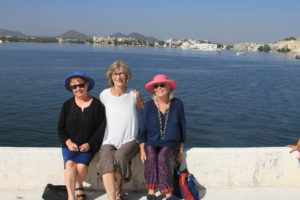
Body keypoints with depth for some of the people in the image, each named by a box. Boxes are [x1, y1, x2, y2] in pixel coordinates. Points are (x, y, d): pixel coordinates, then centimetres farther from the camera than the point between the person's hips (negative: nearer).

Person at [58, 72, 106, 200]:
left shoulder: (97, 105, -1)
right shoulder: (67, 105, 6)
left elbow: (101, 128, -3)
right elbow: (61, 128, 7)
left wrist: (89, 144, -13)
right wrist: (68, 142, -11)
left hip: (88, 146, -1)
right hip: (70, 145, 2)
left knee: (81, 166, -24)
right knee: (70, 164, -26)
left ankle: (78, 186, 9)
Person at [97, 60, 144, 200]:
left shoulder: (135, 94, 3)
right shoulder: (104, 95, 6)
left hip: (130, 140, -1)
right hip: (109, 141, 1)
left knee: (119, 157, -32)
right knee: (106, 161, -31)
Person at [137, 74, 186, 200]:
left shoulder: (177, 104, 1)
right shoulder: (149, 106, 0)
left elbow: (182, 128, 6)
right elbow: (143, 129, 2)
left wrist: (181, 150, 4)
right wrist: (142, 150, -7)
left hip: (170, 143, 0)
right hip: (152, 142, 1)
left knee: (162, 157, -33)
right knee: (151, 156, -33)